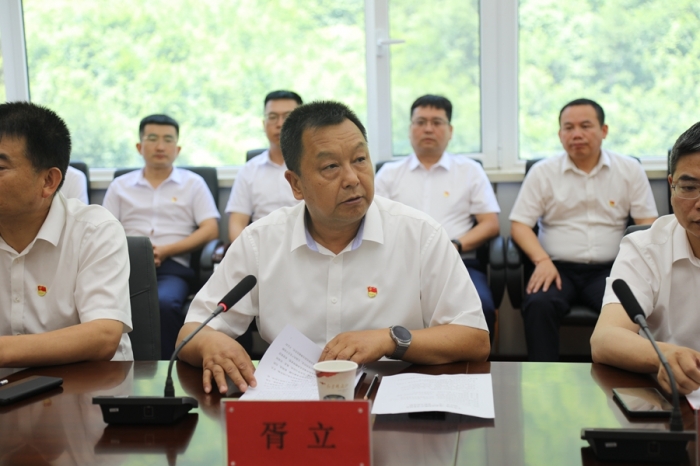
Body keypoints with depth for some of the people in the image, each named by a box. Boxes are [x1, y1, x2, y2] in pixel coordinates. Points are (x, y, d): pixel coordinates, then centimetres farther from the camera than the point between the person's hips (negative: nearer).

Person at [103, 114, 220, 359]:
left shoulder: (193, 183, 18)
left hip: (172, 267, -1)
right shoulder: (120, 186, 23)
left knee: (164, 303, -37)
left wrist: (166, 250, -6)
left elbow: (210, 230, 7)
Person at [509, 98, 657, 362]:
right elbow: (519, 224, 5)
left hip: (608, 269, 0)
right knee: (539, 305, -32)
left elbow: (647, 223, 8)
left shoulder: (630, 170, 10)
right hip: (558, 268, 0)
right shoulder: (542, 172, 8)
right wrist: (542, 260, -14)